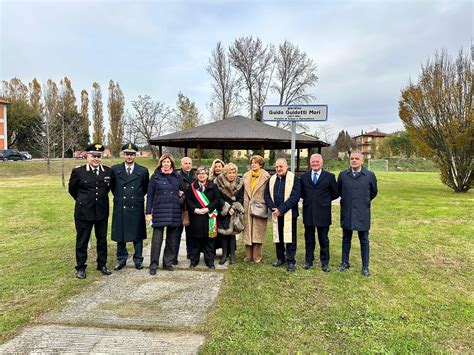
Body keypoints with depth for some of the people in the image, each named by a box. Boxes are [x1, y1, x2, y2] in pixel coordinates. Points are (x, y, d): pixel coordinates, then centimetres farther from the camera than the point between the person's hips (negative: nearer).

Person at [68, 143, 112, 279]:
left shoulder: (108, 171, 0)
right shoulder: (78, 172, -7)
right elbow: (72, 189, 7)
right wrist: (82, 201, 13)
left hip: (102, 212, 3)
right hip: (83, 212, -2)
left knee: (102, 239, 13)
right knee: (82, 241, 8)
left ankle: (102, 265, 28)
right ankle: (80, 268, 22)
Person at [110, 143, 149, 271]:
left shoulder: (143, 171, 1)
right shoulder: (115, 169, 2)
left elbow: (146, 188, 12)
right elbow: (112, 186, 15)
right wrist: (118, 197, 13)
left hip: (137, 208, -1)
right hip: (120, 208, 1)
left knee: (137, 235, 7)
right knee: (120, 235, 8)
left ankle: (138, 260, 19)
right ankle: (121, 260, 23)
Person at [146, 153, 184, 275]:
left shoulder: (177, 176, 8)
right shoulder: (155, 176, 3)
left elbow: (182, 191, 20)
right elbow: (150, 195, 2)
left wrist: (182, 195, -4)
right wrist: (148, 212, -3)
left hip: (174, 212, 3)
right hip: (159, 211, -2)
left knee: (171, 237, 9)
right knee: (157, 238, -5)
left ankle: (168, 262, 22)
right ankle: (153, 265, 6)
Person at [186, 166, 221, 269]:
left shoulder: (213, 186, 6)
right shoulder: (192, 186, 8)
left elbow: (217, 199, -2)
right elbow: (188, 199, 2)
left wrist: (207, 209, -12)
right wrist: (195, 209, -12)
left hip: (209, 216, 0)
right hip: (196, 217, 1)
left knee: (209, 239, 3)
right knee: (195, 239, 5)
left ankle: (209, 260, 13)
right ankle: (194, 260, 17)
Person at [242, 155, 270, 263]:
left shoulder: (265, 176, -3)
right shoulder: (246, 176, 11)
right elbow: (243, 191, 14)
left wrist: (265, 206, -9)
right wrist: (243, 205, 9)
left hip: (259, 208, -4)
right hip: (247, 208, 4)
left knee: (258, 231, 0)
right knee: (247, 231, 7)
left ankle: (257, 256, 10)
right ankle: (248, 255, 16)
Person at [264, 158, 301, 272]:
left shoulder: (294, 179, -6)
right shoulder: (271, 180, 10)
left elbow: (295, 197, -14)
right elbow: (267, 195, 8)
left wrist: (281, 209, -17)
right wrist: (273, 208, -8)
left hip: (289, 214, -4)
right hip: (276, 214, 5)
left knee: (290, 237, 0)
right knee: (278, 237, 13)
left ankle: (291, 261, 11)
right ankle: (280, 258, 28)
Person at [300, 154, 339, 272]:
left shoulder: (330, 176, 0)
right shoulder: (304, 176, 7)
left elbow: (335, 193, 4)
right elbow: (301, 192, 16)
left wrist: (325, 199, 1)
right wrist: (308, 199, 5)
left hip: (323, 212, -2)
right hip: (308, 212, 2)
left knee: (323, 239, 8)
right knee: (309, 239, 12)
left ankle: (325, 262, 20)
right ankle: (308, 260, 24)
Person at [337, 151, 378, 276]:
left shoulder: (370, 175, -5)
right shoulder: (343, 175, -1)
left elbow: (373, 192, 10)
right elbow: (339, 190, 15)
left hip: (362, 214, -2)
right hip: (346, 213, 2)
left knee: (364, 241, 7)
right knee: (346, 239, 14)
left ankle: (365, 267, 19)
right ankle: (345, 262, 27)